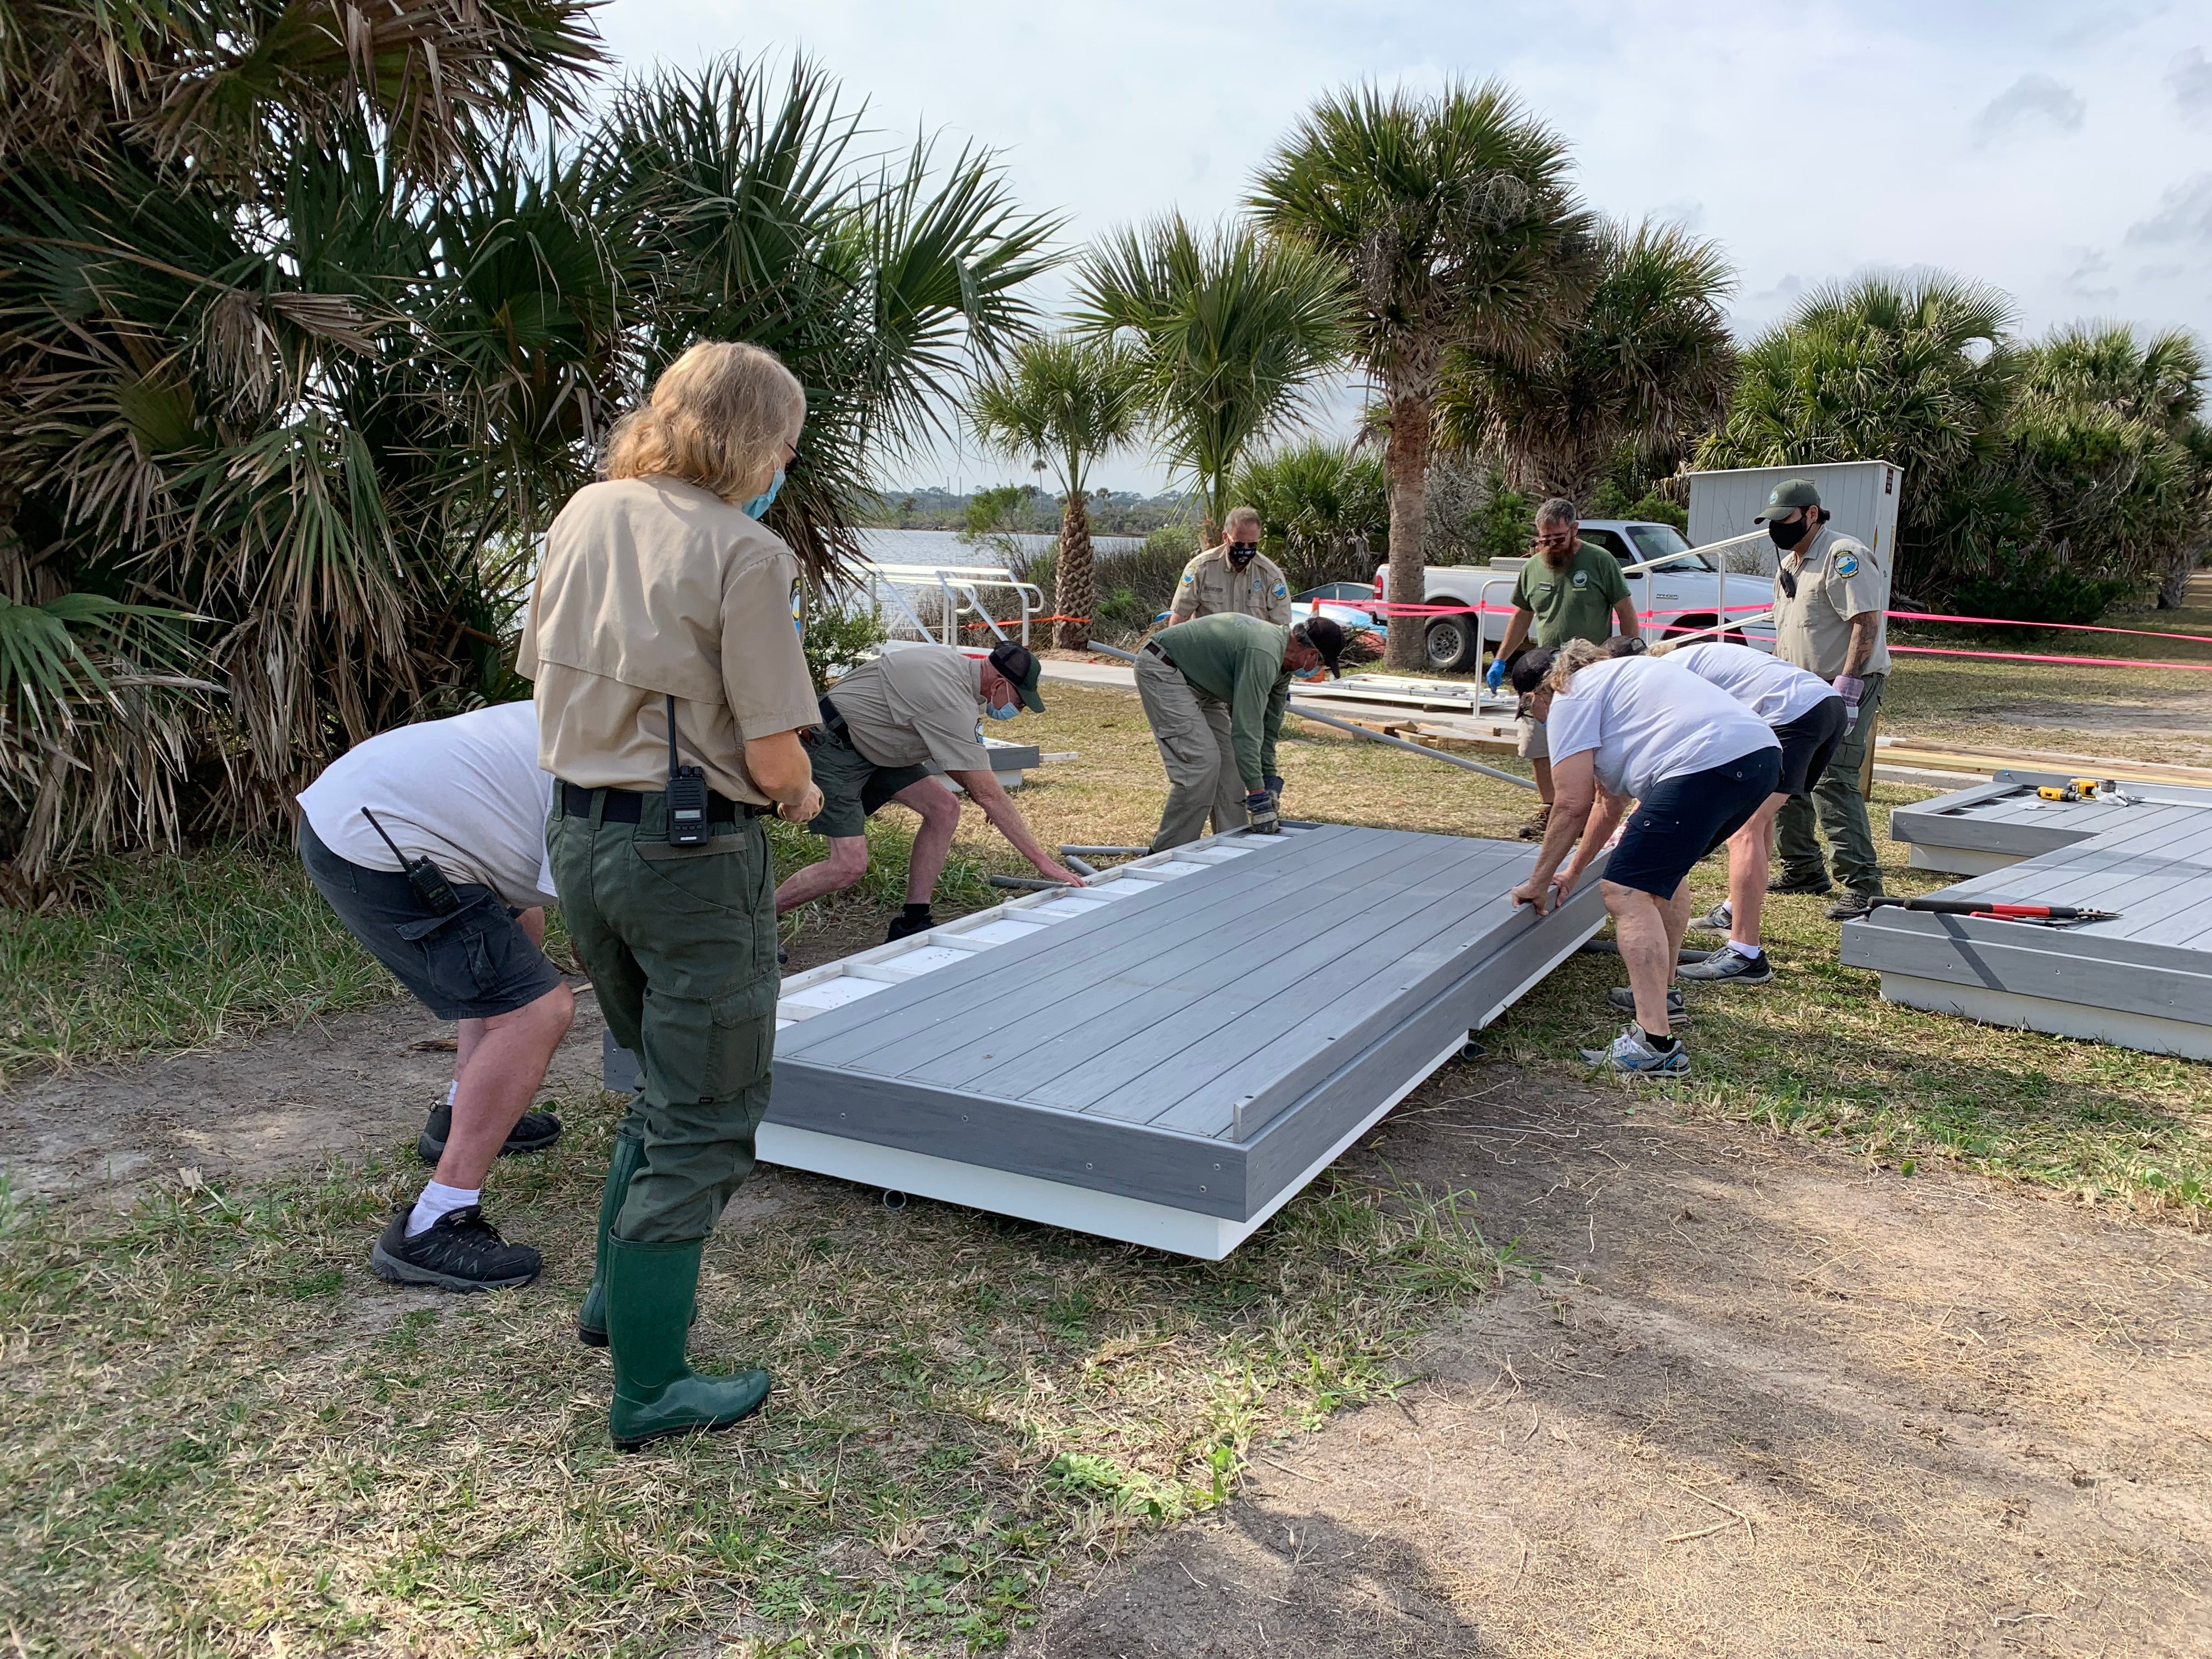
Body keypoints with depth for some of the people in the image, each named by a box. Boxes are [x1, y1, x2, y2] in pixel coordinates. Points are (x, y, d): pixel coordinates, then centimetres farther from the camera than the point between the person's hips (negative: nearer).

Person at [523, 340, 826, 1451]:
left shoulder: (585, 513, 6)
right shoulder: (747, 555, -16)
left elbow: (547, 675, 14)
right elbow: (775, 757, -17)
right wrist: (800, 797, 4)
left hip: (579, 831, 8)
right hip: (691, 852, -8)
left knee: (666, 1083, 27)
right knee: (706, 1118, 6)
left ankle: (618, 1295, 39)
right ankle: (649, 1391, 15)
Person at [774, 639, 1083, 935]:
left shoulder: (956, 663, 1)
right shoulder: (953, 703, -28)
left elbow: (945, 748, 17)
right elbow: (989, 795, -27)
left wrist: (976, 791, 6)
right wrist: (1042, 860, -23)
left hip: (872, 744, 10)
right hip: (833, 748, -10)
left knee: (944, 808, 0)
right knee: (850, 865, -18)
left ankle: (912, 923, 4)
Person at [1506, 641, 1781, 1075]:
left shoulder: (1570, 699, 4)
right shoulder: (1610, 681, 34)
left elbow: (1573, 805, -1)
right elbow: (1609, 802, 38)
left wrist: (1539, 881, 9)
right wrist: (1574, 872, 44)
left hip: (1708, 763, -11)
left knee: (1626, 892, -9)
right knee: (1665, 866, 30)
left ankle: (1657, 1044, -15)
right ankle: (1659, 995, 40)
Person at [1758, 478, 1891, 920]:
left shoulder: (1843, 556, -14)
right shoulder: (1788, 565, 17)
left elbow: (1866, 622, -21)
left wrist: (1846, 684, -26)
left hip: (1847, 687, -10)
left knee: (1833, 784, -18)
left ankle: (1862, 886, -15)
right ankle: (1802, 869, 26)